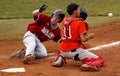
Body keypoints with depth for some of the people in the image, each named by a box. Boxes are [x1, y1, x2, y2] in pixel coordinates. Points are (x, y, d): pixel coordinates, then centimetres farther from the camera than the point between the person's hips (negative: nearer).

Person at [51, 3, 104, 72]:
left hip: (63, 51, 6)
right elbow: (83, 39, -14)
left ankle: (59, 59, 11)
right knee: (99, 60, -5)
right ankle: (88, 65, -33)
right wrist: (90, 36, 7)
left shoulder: (64, 21, 11)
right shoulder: (79, 22, -6)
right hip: (74, 50, -6)